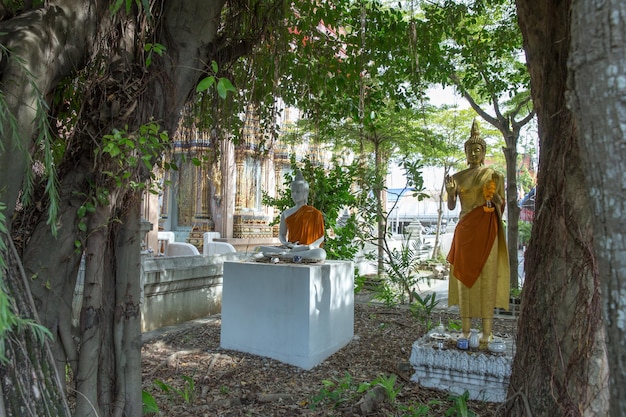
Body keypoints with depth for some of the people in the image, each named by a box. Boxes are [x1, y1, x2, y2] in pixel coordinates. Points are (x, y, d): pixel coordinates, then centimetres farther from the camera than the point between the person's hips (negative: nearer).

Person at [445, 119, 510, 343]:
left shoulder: (494, 176, 4)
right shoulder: (457, 177, 10)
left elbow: (501, 207, 8)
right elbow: (451, 206, 8)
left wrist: (495, 199, -14)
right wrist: (450, 192, -11)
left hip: (486, 230, -2)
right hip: (465, 230, 2)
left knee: (486, 276, -4)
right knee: (464, 275, 2)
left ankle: (487, 330, 2)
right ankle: (465, 329, 8)